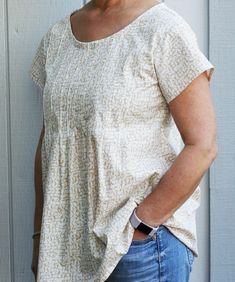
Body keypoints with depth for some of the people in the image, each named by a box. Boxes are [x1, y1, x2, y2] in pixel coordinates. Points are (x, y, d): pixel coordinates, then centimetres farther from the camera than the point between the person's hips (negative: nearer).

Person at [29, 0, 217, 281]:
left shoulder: (163, 30, -10)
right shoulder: (56, 35, 7)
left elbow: (202, 147, -13)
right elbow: (48, 141, 10)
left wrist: (138, 225, -15)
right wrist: (40, 236, 9)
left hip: (144, 241, -5)